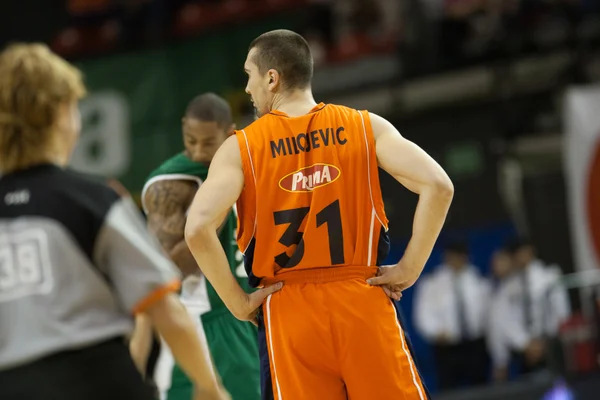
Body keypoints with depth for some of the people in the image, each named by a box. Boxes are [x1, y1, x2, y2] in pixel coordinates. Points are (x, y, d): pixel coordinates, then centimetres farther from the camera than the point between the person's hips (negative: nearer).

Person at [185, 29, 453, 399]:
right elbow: (438, 186, -8)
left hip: (288, 313, -1)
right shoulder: (367, 127, 4)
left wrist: (237, 303, -3)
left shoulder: (240, 148, 0)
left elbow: (198, 229, -14)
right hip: (363, 301, 1)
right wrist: (409, 270, -1)